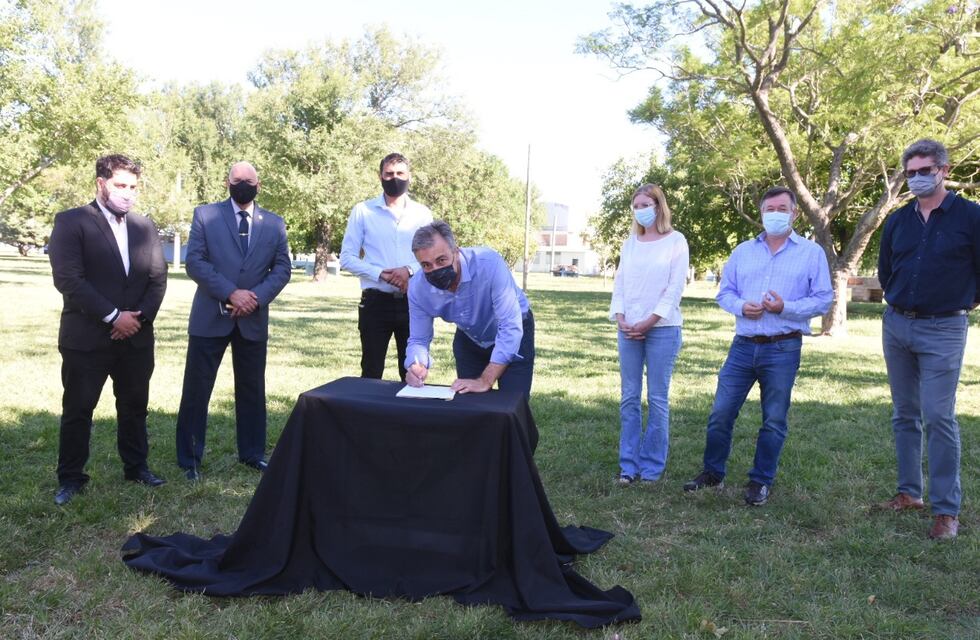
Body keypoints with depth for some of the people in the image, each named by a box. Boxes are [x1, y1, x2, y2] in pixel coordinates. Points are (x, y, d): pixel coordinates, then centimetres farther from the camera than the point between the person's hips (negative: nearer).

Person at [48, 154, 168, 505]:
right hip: (86, 336, -4)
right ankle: (71, 477, 19)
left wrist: (140, 316, -8)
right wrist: (112, 316, -16)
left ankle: (136, 466, 27)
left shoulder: (145, 227, 11)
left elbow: (158, 278, 8)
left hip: (136, 337, 4)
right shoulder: (71, 222, -4)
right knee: (77, 409, 6)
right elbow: (67, 278, -14)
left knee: (134, 406, 13)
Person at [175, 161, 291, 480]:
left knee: (252, 390, 11)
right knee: (196, 389, 2)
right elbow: (194, 262, -8)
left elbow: (282, 267, 3)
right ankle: (189, 458, 14)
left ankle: (252, 453, 24)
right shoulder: (205, 214, 1)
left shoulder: (274, 223, 8)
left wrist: (257, 297, -13)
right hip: (210, 317, -2)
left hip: (254, 319, 2)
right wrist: (231, 293, -18)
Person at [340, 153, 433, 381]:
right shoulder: (362, 211, 2)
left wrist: (410, 270, -16)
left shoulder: (422, 214, 7)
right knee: (371, 372, 6)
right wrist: (380, 274, -16)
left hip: (413, 302, 2)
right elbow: (347, 258, -2)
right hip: (376, 302, -1)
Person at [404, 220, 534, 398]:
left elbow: (511, 327, -36)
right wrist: (416, 367, -34)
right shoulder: (417, 287, -21)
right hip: (469, 340, 4)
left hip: (514, 335, -3)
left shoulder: (489, 263, -36)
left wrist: (485, 381, -40)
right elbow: (418, 339, -11)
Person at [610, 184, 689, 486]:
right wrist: (620, 318, -5)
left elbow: (676, 287, -6)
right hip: (628, 329, 4)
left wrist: (649, 322, -12)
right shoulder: (630, 243, 12)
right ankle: (629, 464, 12)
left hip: (662, 328, -4)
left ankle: (652, 466, 11)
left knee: (657, 398, 1)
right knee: (629, 398, 5)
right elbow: (619, 282, 10)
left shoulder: (675, 241, 0)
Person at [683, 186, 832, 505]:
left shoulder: (812, 252, 2)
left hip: (783, 349, -3)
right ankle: (713, 472, 21)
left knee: (774, 421, 6)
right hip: (743, 346, 3)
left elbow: (823, 299, -2)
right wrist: (740, 306, -10)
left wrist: (786, 308, -17)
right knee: (721, 413, 4)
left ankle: (761, 481, 20)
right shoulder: (743, 251, 12)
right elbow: (724, 292, 12)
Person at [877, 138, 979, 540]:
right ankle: (909, 492, 22)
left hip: (943, 330, -5)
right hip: (896, 326, 5)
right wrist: (901, 302, 15)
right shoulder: (897, 221, 8)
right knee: (904, 415, 11)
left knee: (939, 417, -9)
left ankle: (946, 510, -1)